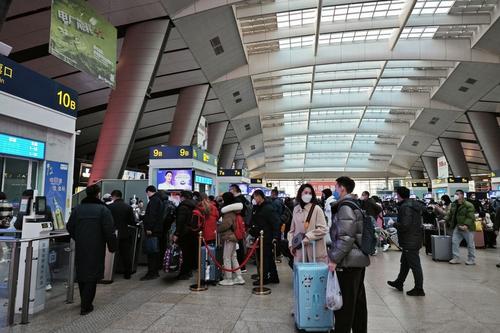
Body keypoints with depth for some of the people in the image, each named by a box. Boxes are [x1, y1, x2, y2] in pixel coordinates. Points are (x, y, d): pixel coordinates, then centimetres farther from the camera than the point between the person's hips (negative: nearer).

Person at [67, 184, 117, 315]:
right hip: (96, 249, -5)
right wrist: (112, 247, -4)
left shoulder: (77, 209, 3)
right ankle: (86, 306, 4)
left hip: (80, 248, 5)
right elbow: (109, 231, -15)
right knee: (92, 276, 3)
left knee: (81, 273, 18)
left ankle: (85, 301, 33)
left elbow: (69, 227, 10)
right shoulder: (103, 209, -11)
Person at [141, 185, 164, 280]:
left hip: (152, 230, -10)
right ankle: (155, 272, 21)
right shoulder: (159, 200, 19)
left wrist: (149, 228, -23)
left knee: (151, 251, -7)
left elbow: (152, 215, -21)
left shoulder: (154, 200, -12)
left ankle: (151, 273, -5)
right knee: (155, 251, 14)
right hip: (158, 229, 10)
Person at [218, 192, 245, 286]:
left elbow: (226, 224, -22)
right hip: (234, 236, 10)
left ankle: (228, 279, 9)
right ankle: (239, 277, 17)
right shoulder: (234, 210, 12)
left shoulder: (229, 211, -16)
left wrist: (216, 229, -8)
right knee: (233, 257, 14)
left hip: (229, 237, -10)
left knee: (227, 258, 0)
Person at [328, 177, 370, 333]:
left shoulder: (345, 207, -16)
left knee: (345, 302, -1)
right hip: (359, 258, 10)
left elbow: (345, 237, -24)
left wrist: (334, 259, -18)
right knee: (358, 301, 18)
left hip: (348, 261, -10)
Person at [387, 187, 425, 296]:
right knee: (404, 263, 21)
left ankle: (419, 289, 13)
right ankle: (399, 283, 35)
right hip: (415, 239, 10)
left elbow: (405, 225, -28)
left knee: (414, 265, 1)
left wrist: (395, 224, -10)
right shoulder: (414, 204, 10)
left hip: (410, 241, -10)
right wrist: (398, 223, 12)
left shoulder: (405, 207, -22)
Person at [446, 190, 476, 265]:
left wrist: (466, 225, -31)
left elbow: (470, 217, -21)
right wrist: (446, 220, 4)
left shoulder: (469, 205, -15)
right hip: (457, 227, 7)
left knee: (470, 244, 6)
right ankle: (456, 258, 12)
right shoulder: (453, 205, 8)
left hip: (467, 228, -7)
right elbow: (450, 215, 16)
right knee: (454, 242, 4)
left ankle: (472, 259, 20)